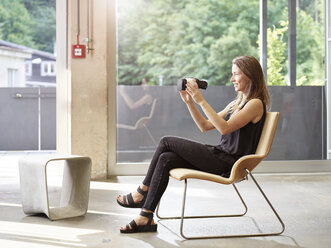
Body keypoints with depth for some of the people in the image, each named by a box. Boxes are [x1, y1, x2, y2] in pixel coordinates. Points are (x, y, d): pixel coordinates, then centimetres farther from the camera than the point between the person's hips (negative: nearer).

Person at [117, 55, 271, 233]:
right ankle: (146, 217, -8)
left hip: (228, 163, -9)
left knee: (166, 142, -10)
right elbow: (205, 126, 17)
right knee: (166, 159, -10)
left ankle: (141, 193, 4)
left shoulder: (256, 103, -8)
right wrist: (189, 102, 5)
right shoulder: (236, 103, 20)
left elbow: (224, 128, -23)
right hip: (220, 156, 9)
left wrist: (201, 100, -22)